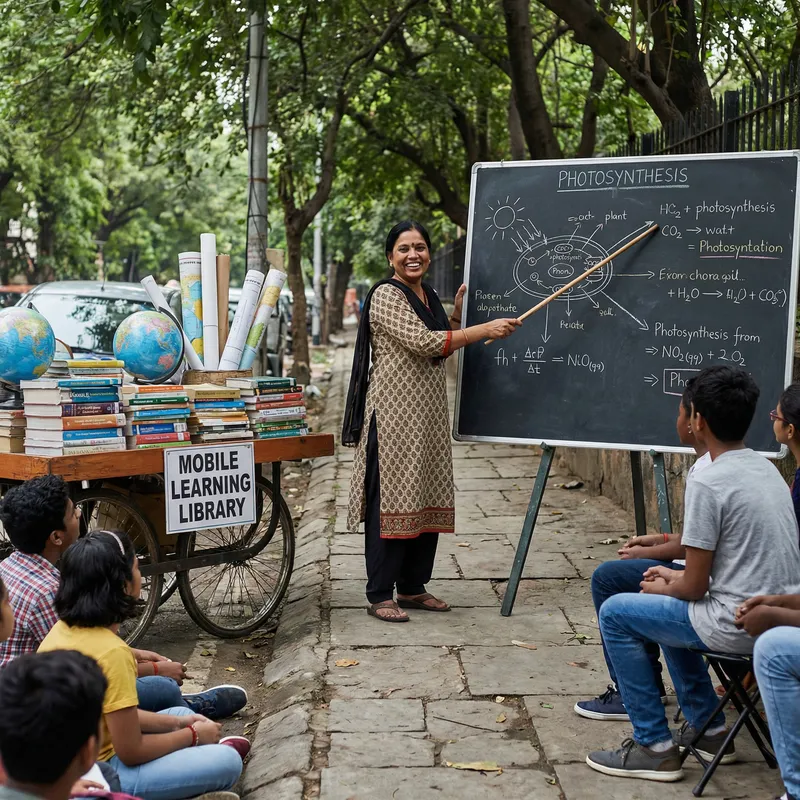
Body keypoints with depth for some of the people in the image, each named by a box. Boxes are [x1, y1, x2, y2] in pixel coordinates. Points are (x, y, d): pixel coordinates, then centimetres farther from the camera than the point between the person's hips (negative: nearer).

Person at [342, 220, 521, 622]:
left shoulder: (428, 296, 15)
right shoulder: (386, 295, -11)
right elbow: (423, 343, -22)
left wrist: (457, 313, 10)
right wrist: (486, 329, -22)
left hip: (429, 413, 9)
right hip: (394, 411, -9)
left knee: (428, 499, 11)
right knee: (392, 499, -6)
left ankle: (413, 587, 21)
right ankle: (380, 596, 1)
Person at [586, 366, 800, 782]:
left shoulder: (707, 483, -19)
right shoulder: (764, 468, 8)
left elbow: (695, 586, -14)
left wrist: (662, 589, 8)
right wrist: (677, 576, 18)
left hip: (741, 624, -9)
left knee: (615, 614, 5)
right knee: (669, 608, 30)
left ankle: (654, 746, 9)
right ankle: (708, 729, 30)